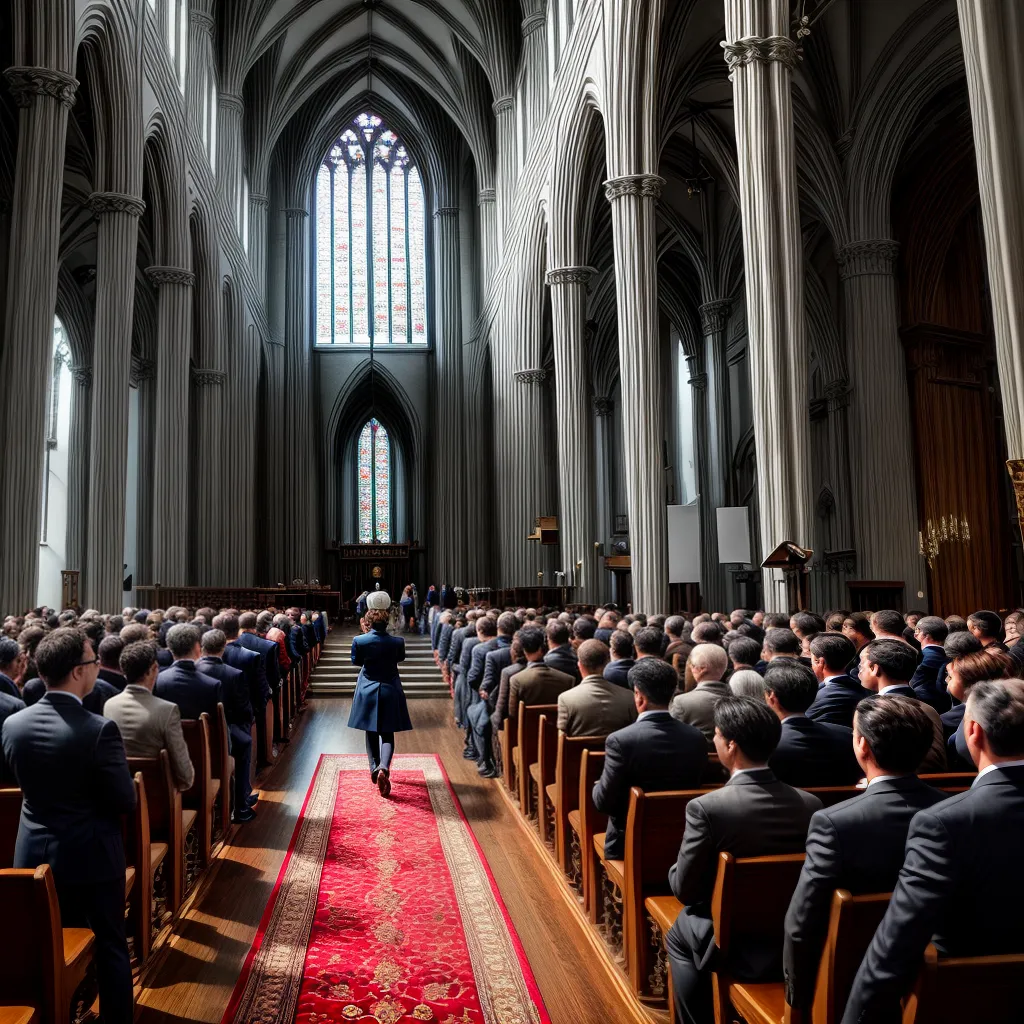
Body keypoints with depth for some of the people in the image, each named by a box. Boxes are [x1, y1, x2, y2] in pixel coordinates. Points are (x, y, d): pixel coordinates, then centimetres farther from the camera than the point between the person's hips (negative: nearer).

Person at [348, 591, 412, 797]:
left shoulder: (359, 641, -15)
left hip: (368, 691, 1)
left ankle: (375, 769, 27)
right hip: (390, 692, 0)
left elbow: (356, 661, 4)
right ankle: (383, 769, -17)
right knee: (387, 734, 4)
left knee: (371, 733, 17)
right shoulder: (397, 642, -13)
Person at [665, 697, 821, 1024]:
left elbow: (684, 889, -14)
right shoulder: (811, 804, -11)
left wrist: (677, 869, 7)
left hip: (733, 946, -4)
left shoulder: (706, 808, -25)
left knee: (678, 936, 26)